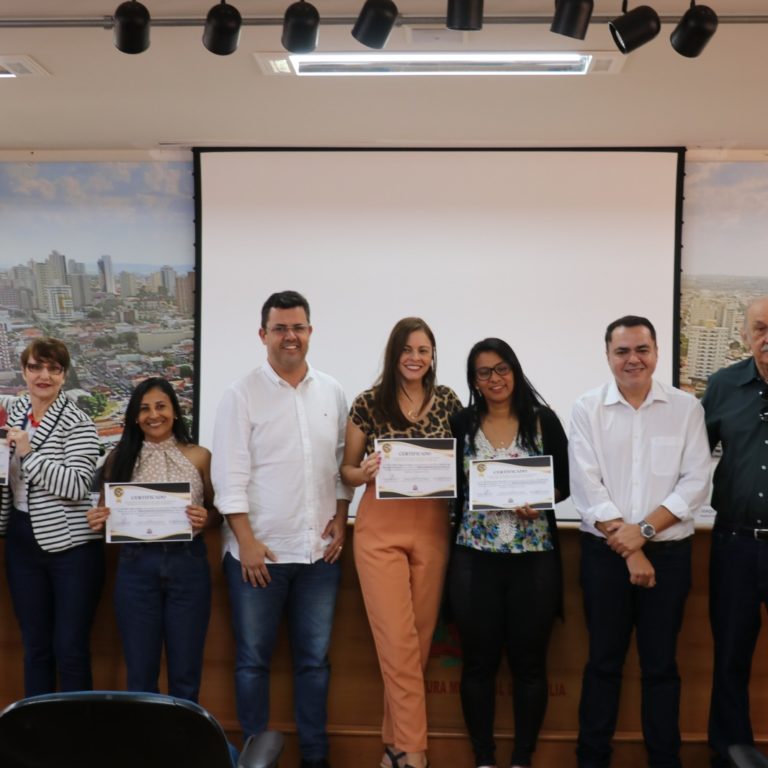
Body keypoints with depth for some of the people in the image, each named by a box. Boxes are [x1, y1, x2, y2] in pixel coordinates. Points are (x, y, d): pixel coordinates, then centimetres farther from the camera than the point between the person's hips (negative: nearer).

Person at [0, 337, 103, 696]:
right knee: (35, 645, 14)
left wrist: (29, 453, -23)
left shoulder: (78, 424, -10)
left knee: (71, 649, 0)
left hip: (71, 545, -5)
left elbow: (76, 487, -22)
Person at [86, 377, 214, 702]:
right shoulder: (120, 457, 4)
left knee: (185, 672, 8)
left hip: (187, 564, 0)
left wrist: (205, 518, -13)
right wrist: (98, 520, -12)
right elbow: (107, 511, 10)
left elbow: (215, 508, 8)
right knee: (140, 672, 10)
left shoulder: (199, 456, 3)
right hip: (136, 566, 1)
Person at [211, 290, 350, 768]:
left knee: (315, 658, 11)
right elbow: (230, 475, -8)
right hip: (260, 551, -3)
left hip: (320, 551, 3)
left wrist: (340, 519, 2)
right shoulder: (243, 395, -4)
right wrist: (247, 542, -12)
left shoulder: (332, 392, 7)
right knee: (254, 659, 7)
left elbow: (343, 462, 12)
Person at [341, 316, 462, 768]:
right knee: (398, 642, -6)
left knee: (420, 639, 7)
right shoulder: (369, 403, 0)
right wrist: (364, 473, -16)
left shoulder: (448, 402, 6)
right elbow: (347, 469, 6)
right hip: (381, 529, -2)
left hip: (433, 528, 2)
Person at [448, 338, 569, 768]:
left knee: (530, 662, 6)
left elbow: (565, 483, 3)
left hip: (534, 556, -1)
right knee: (479, 662, 6)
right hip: (475, 557, 1)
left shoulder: (544, 421, 2)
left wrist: (540, 502, -15)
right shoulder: (462, 424, 5)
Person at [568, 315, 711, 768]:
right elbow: (586, 486, -7)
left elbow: (696, 483, -5)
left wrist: (643, 529, -15)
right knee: (604, 661, 9)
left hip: (669, 552, 0)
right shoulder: (587, 409, 0)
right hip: (604, 551, 0)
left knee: (661, 663, 9)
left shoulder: (686, 408, 1)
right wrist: (627, 548, -12)